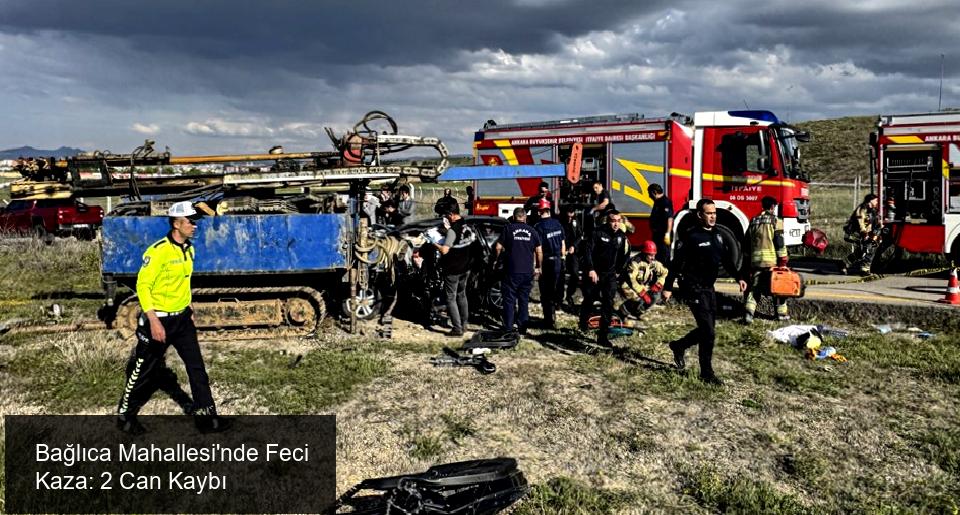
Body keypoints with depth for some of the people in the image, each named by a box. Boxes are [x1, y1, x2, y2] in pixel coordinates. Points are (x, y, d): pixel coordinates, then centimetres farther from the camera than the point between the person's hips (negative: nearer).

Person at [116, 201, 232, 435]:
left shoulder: (189, 250, 6)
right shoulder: (158, 251, -19)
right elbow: (142, 286, -19)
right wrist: (153, 320, -23)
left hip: (182, 319, 7)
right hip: (158, 320, -7)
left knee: (197, 367, 3)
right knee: (144, 372, 8)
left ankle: (206, 417, 9)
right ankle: (125, 415, 28)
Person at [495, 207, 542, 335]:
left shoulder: (508, 228, -2)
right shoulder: (532, 231, 6)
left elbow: (498, 247, -6)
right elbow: (539, 251, 6)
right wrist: (538, 267, 17)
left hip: (512, 271, -3)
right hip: (528, 272, 3)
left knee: (509, 299, 4)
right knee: (524, 300, 12)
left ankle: (508, 328, 4)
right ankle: (522, 328, 15)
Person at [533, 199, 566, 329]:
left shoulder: (539, 227, -15)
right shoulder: (558, 224, 3)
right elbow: (563, 244, 9)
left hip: (547, 261, -5)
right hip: (558, 260, 6)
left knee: (546, 293, 3)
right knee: (554, 290, 17)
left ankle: (550, 321, 5)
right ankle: (551, 315, 28)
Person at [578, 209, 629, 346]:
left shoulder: (622, 236, 2)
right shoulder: (598, 233, -12)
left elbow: (625, 254, 16)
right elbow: (588, 251, -15)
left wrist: (618, 271, 15)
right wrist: (590, 270, -21)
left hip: (610, 275, 3)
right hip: (594, 273, -3)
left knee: (608, 304, -6)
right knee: (589, 299, 10)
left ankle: (603, 336, -2)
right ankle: (583, 324, 39)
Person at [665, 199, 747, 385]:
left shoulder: (717, 236, 10)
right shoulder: (691, 237, -12)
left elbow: (726, 259, 17)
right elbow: (676, 263, -13)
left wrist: (738, 277, 5)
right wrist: (668, 287, -15)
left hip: (709, 289, 8)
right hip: (694, 289, -8)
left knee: (707, 330, 15)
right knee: (708, 332, -9)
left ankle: (678, 346, 37)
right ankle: (706, 373, 3)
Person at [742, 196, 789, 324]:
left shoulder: (753, 221, 12)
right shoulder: (776, 222, -5)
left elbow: (747, 244, 15)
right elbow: (780, 244, -9)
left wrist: (750, 259, 23)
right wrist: (783, 262, -5)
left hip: (755, 261, 4)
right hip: (772, 261, -4)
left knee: (753, 288, 6)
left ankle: (748, 312, -8)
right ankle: (781, 313, 19)